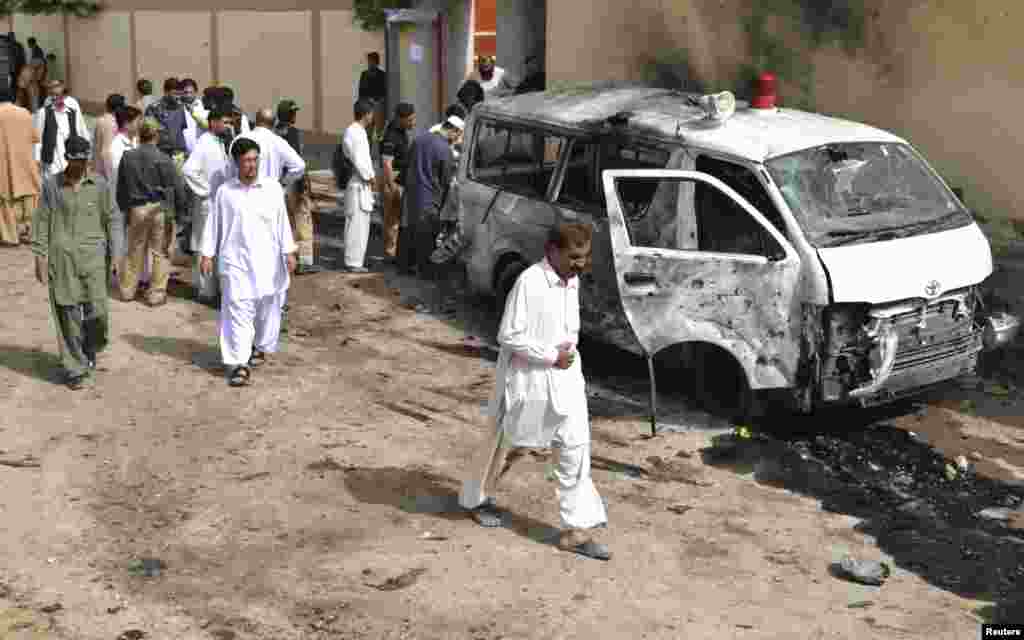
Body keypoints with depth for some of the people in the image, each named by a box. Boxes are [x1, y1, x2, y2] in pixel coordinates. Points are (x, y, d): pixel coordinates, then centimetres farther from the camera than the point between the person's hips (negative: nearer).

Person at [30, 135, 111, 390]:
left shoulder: (97, 185, 2)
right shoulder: (51, 185, -1)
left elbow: (108, 219, 8)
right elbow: (41, 221, 1)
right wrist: (40, 257, -3)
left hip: (91, 256, 1)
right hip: (61, 257, -1)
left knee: (97, 312, -5)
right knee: (68, 315, 1)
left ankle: (89, 349, 27)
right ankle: (74, 369, 13)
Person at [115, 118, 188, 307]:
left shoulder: (128, 157, 0)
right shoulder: (164, 160, -12)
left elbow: (121, 188, 8)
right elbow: (177, 188, -9)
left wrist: (125, 208, 20)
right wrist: (180, 211, 3)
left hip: (136, 209, 4)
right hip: (160, 209, -4)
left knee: (134, 250, 18)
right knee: (160, 252, 7)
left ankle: (127, 290, 26)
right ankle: (156, 293, 10)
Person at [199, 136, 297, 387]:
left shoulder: (273, 188, 1)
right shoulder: (224, 191, 1)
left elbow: (282, 222, 4)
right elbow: (214, 224, 5)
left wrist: (289, 252, 1)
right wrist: (207, 254, 3)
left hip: (267, 260, 1)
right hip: (236, 260, -1)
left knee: (267, 309, 13)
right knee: (238, 312, -6)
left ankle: (260, 347, 36)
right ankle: (239, 364, -7)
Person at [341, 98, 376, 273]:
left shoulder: (358, 131, 14)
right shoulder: (355, 133, -17)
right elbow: (358, 160, -21)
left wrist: (370, 177, 11)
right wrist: (369, 177, -10)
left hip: (362, 184, 11)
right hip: (359, 185, -11)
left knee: (357, 224, 16)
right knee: (358, 224, -6)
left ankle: (353, 260, 24)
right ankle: (354, 262, -2)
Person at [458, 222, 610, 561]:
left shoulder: (572, 282, 4)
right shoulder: (529, 282, -20)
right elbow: (509, 335, -21)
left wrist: (569, 348, 5)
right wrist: (551, 356, -19)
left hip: (565, 376, 7)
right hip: (527, 377, -7)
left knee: (576, 447, 1)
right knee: (501, 441, 13)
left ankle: (576, 528, 7)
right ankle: (474, 498, 37)